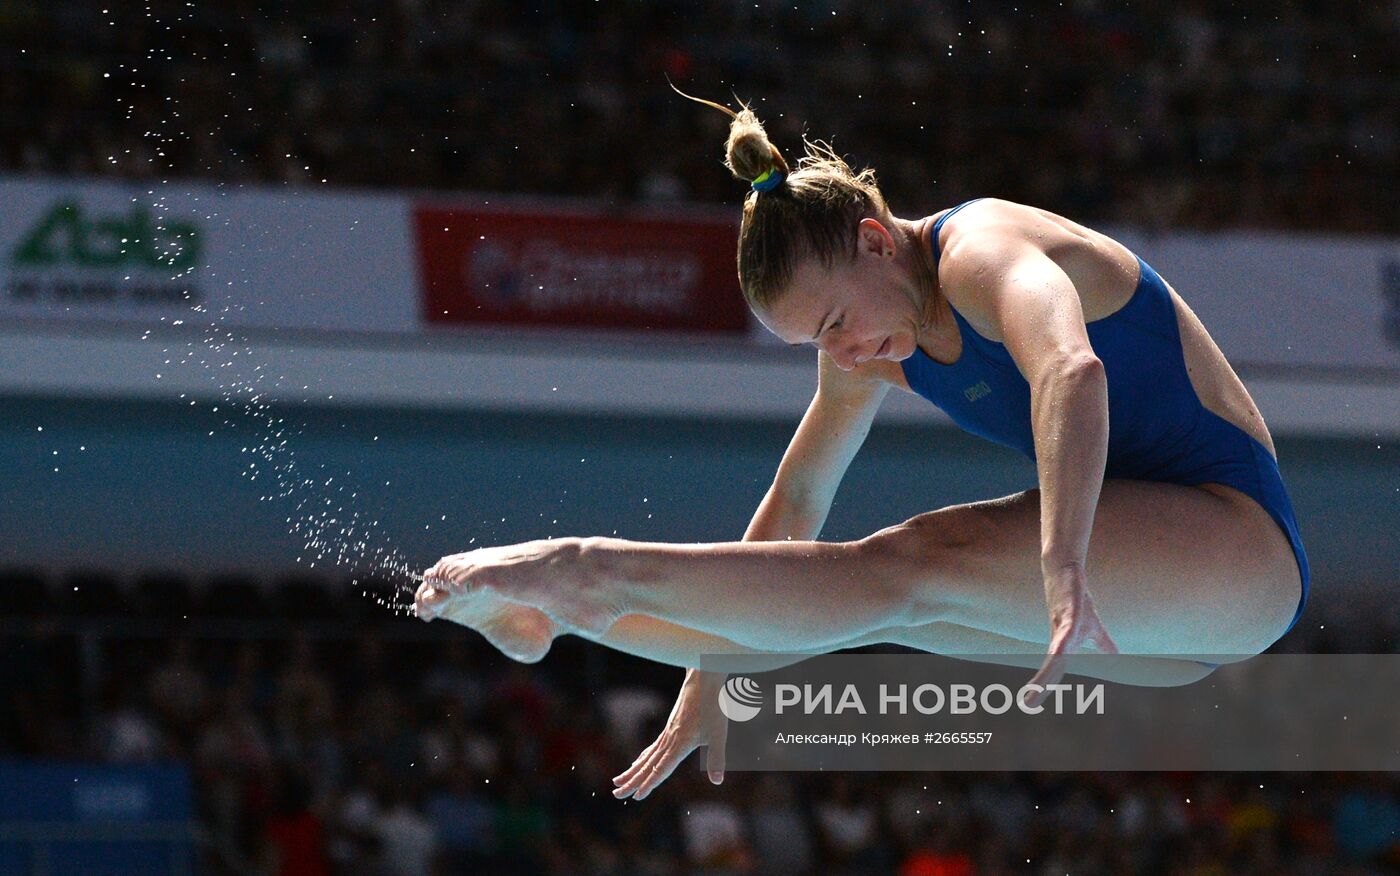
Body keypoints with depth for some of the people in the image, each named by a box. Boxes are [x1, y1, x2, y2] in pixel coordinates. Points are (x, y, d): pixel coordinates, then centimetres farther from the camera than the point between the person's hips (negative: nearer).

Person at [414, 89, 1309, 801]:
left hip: (1235, 538, -9)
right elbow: (796, 504, 19)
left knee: (918, 568, -24)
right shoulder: (876, 343, 10)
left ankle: (596, 571, -27)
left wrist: (1062, 569, -52)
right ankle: (557, 616, 3)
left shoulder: (981, 250, -18)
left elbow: (1072, 373, -39)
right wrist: (709, 684, 19)